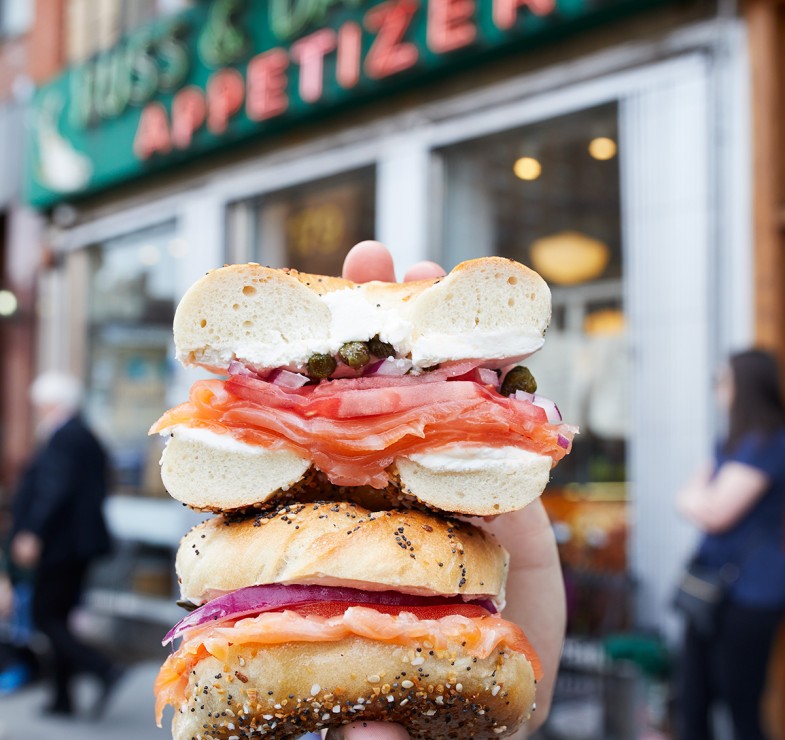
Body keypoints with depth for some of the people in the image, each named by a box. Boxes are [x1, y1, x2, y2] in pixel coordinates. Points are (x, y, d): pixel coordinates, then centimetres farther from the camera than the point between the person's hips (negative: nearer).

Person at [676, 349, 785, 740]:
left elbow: (714, 512, -19)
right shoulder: (736, 442, 16)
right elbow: (691, 503, 21)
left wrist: (695, 493, 1)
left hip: (747, 597, -9)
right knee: (693, 704, 14)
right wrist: (700, 493, 0)